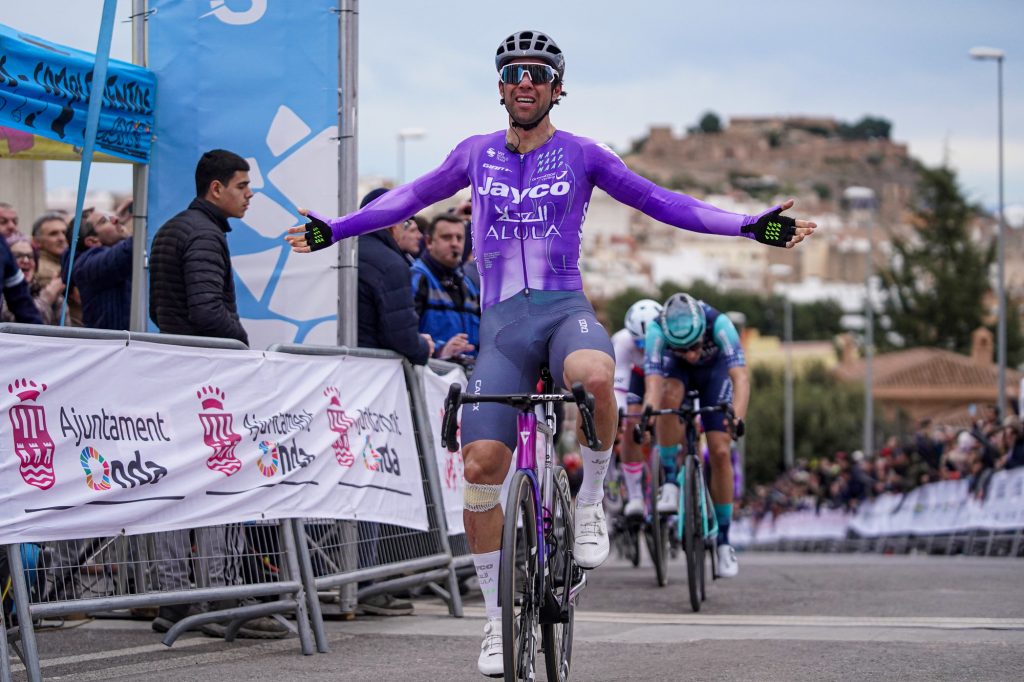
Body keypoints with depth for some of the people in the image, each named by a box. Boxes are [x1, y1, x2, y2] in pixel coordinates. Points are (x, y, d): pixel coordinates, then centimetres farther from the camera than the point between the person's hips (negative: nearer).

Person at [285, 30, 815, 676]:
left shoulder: (581, 154, 5)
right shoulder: (477, 153, 11)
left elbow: (661, 202, 6)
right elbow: (413, 197, 25)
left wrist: (752, 227, -2)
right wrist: (333, 230, 25)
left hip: (565, 310, -2)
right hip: (502, 324, 2)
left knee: (594, 376, -39)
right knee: (482, 463, -11)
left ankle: (591, 502, -12)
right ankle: (497, 619, 3)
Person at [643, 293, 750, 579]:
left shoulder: (718, 324, -40)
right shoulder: (657, 330, -38)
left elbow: (740, 377, -48)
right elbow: (653, 383, -45)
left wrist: (737, 418, -64)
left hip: (715, 370, 0)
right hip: (676, 369, 0)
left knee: (720, 452, -11)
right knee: (670, 395, -36)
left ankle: (723, 538, 2)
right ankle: (670, 479, -20)